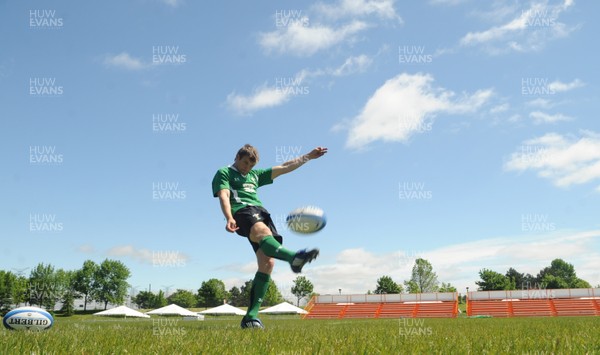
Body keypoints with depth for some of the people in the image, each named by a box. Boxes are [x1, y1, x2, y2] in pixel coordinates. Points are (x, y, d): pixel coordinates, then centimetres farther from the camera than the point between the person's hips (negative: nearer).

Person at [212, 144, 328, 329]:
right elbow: (224, 196, -3)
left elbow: (284, 168, 34)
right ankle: (293, 257, -71)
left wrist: (309, 156, 32)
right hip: (242, 211, -6)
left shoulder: (255, 175, 34)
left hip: (261, 212, 6)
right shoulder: (224, 173, 16)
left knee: (267, 263, -13)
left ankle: (251, 316, -12)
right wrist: (229, 218, -23)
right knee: (262, 232, -39)